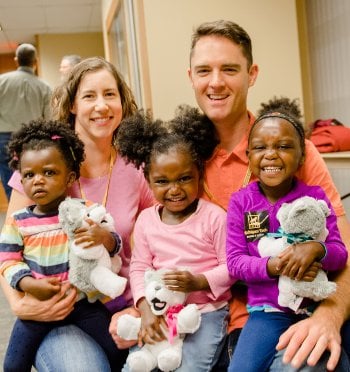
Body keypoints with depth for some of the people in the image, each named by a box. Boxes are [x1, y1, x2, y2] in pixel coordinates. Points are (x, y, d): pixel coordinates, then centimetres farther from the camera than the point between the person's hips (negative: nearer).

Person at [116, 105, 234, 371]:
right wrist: (146, 308, -10)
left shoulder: (214, 217, -10)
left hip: (207, 311, -4)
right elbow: (139, 268, 3)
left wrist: (199, 282, -23)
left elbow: (230, 267, -8)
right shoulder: (146, 220, 3)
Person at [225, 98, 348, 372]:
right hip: (269, 309, -1)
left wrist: (316, 249, -25)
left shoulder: (314, 196, -2)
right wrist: (273, 266, -22)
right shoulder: (241, 202, -3)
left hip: (318, 305, 1)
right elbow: (235, 262, -5)